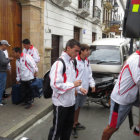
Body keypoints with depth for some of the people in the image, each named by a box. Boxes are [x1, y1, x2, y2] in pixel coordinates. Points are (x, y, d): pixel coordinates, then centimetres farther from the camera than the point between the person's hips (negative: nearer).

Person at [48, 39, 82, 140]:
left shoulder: (72, 63, 8)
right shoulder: (59, 64, -20)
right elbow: (55, 85, -27)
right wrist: (73, 85, -21)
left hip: (71, 101, 8)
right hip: (61, 103, -8)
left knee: (68, 126, 21)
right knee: (57, 129, 7)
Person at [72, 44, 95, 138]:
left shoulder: (87, 61, 8)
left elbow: (89, 74, 17)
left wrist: (92, 84, 5)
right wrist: (79, 88, -27)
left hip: (84, 90, 8)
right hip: (76, 90, -8)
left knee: (79, 107, 23)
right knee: (74, 109, 4)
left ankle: (76, 123, 40)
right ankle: (73, 127, 19)